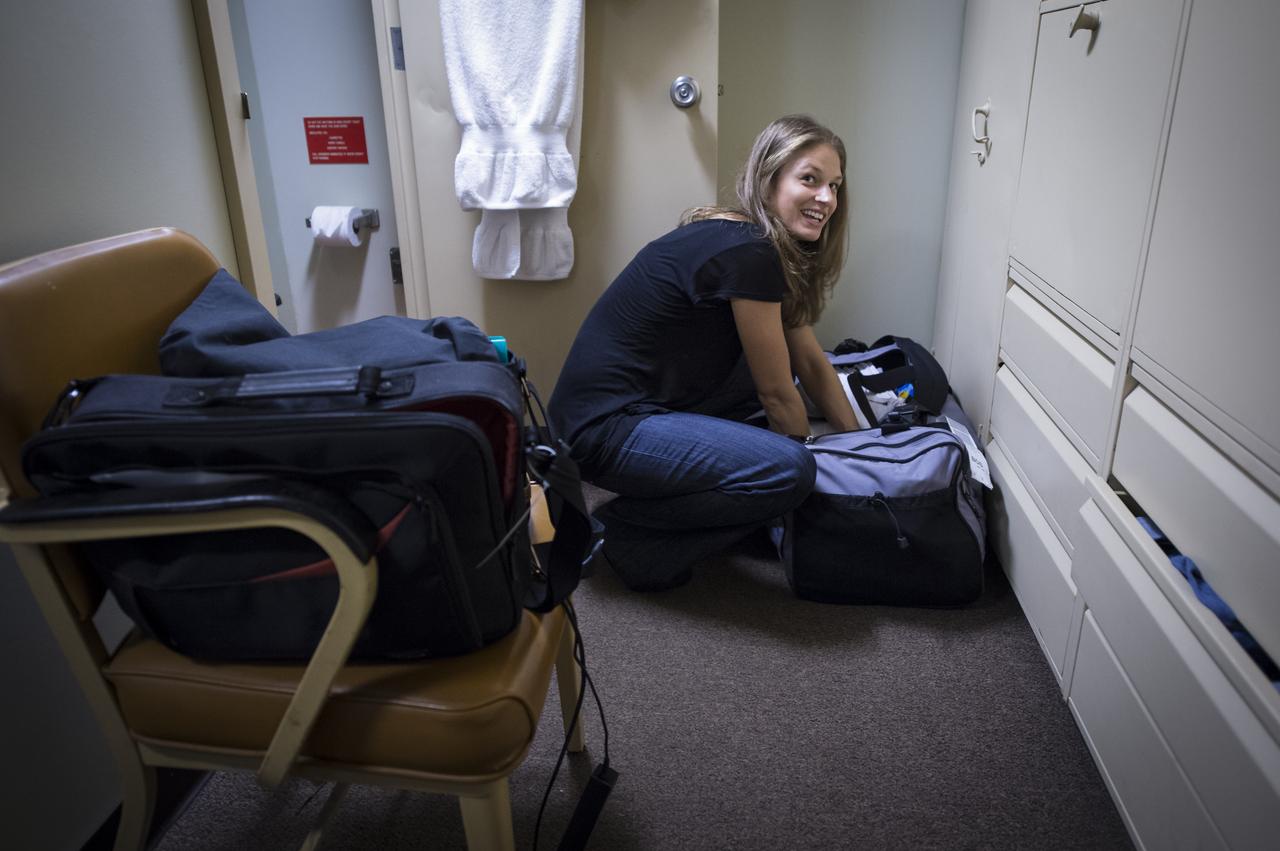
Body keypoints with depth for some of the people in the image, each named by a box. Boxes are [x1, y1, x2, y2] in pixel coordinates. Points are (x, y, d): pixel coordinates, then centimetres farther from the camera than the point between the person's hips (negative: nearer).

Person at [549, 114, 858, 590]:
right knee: (789, 471, -22)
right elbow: (777, 393, -12)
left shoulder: (770, 249, 10)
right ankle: (631, 531, -4)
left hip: (649, 402, 10)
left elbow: (810, 363, 15)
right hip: (604, 427, -10)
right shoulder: (746, 253, -19)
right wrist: (807, 451, 4)